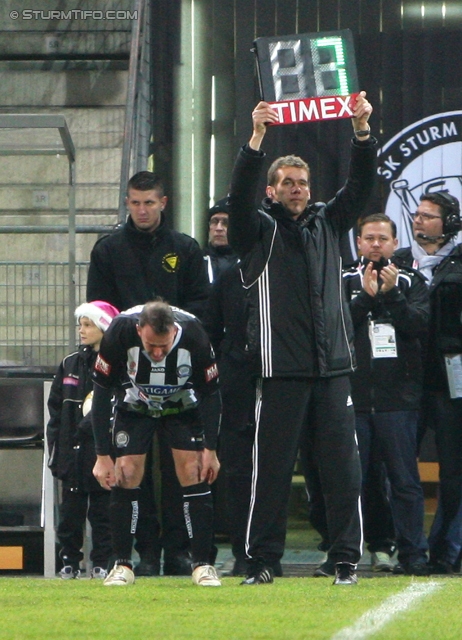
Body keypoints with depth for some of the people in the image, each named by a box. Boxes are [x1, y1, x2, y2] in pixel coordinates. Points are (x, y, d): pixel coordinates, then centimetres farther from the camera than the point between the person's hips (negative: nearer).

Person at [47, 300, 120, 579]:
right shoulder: (70, 365, 11)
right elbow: (56, 411, 12)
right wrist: (55, 450, 5)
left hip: (103, 452, -4)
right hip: (73, 452, 4)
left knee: (102, 511, 0)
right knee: (70, 510, 4)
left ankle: (102, 563, 6)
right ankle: (70, 561, 10)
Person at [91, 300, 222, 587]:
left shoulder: (193, 335, -32)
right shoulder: (120, 333, -33)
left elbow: (211, 393, -16)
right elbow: (101, 393, -22)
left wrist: (211, 450, -15)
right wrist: (102, 456, -22)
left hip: (184, 406, 0)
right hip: (135, 408, 0)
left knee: (194, 474, -12)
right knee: (125, 476, -11)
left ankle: (203, 565, -5)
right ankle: (122, 565, -1)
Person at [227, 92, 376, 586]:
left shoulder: (327, 224, 17)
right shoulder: (259, 230, 7)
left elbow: (360, 185, 10)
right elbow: (240, 194, -10)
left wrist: (362, 130, -4)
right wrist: (257, 137, -21)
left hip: (333, 364, 3)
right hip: (280, 367, -3)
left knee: (342, 466, 0)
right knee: (272, 466, -2)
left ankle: (346, 560, 2)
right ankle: (261, 560, 2)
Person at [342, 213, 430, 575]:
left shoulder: (411, 282, 11)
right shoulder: (344, 281, 10)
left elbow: (421, 324, -4)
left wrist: (392, 294, -13)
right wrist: (366, 296, -13)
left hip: (398, 397, 0)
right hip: (353, 395, 0)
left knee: (405, 479, -1)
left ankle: (413, 553, 3)